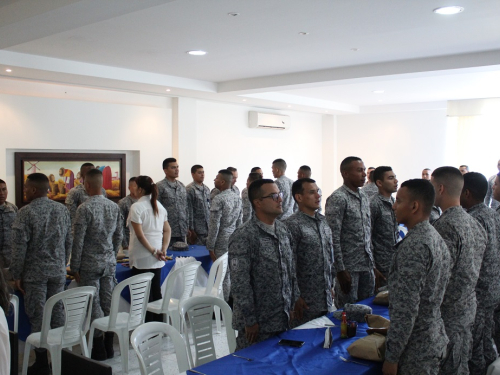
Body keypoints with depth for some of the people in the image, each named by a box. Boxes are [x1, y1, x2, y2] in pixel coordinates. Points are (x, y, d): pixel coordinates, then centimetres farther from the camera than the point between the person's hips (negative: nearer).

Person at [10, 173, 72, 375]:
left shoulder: (26, 212, -11)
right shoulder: (62, 210, 5)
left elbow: (19, 247, -12)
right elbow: (68, 242, 10)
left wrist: (17, 274, -4)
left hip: (35, 273, -5)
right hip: (58, 271, 5)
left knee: (37, 316, 3)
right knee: (57, 313, 11)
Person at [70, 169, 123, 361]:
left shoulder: (84, 208, -14)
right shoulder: (114, 207, 2)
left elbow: (78, 240, -13)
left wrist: (75, 267, -5)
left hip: (90, 264, -5)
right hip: (110, 262, 5)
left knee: (94, 305, 3)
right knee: (109, 303, 11)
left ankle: (98, 348, 9)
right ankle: (109, 346, 19)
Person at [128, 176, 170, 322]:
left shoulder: (136, 207, -10)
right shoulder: (159, 206, 11)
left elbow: (139, 234, -16)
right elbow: (167, 230, 8)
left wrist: (153, 251, -12)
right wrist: (163, 250, 1)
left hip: (141, 257, -6)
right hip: (156, 260, 7)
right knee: (156, 291, 12)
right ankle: (159, 325, 18)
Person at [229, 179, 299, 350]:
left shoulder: (283, 230, 6)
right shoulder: (243, 236, -18)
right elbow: (239, 284, -18)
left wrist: (294, 304, 10)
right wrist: (250, 321, -16)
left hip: (283, 319, 7)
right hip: (257, 323, -6)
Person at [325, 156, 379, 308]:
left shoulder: (364, 197, 11)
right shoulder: (337, 199, -13)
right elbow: (333, 238, -16)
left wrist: (372, 264, 14)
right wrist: (341, 270, -18)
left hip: (367, 266, 7)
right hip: (348, 267, -7)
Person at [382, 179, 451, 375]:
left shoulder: (414, 245, -23)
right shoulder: (436, 238, 7)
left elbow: (406, 309, -25)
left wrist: (392, 357, -18)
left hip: (416, 349, -9)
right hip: (435, 340, 9)